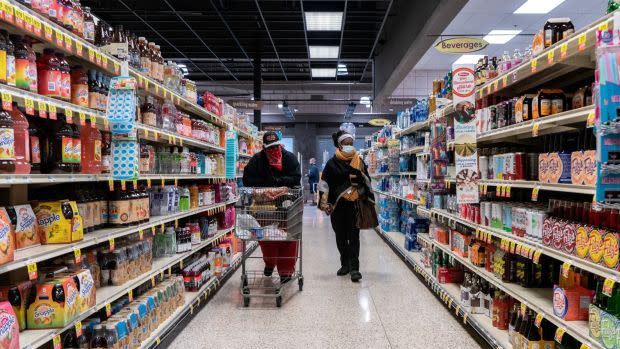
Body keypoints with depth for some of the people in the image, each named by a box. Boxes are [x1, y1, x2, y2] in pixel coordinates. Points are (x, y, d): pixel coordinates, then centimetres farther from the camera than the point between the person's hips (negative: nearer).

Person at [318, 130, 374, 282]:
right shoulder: (332, 163, 0)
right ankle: (345, 264, 25)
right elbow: (324, 183, -1)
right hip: (338, 205, 1)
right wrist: (325, 203, -9)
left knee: (353, 236, -3)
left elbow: (367, 180, 16)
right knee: (340, 236, 10)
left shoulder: (359, 161, 6)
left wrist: (367, 198, 11)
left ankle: (354, 267, -2)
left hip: (355, 204, 0)